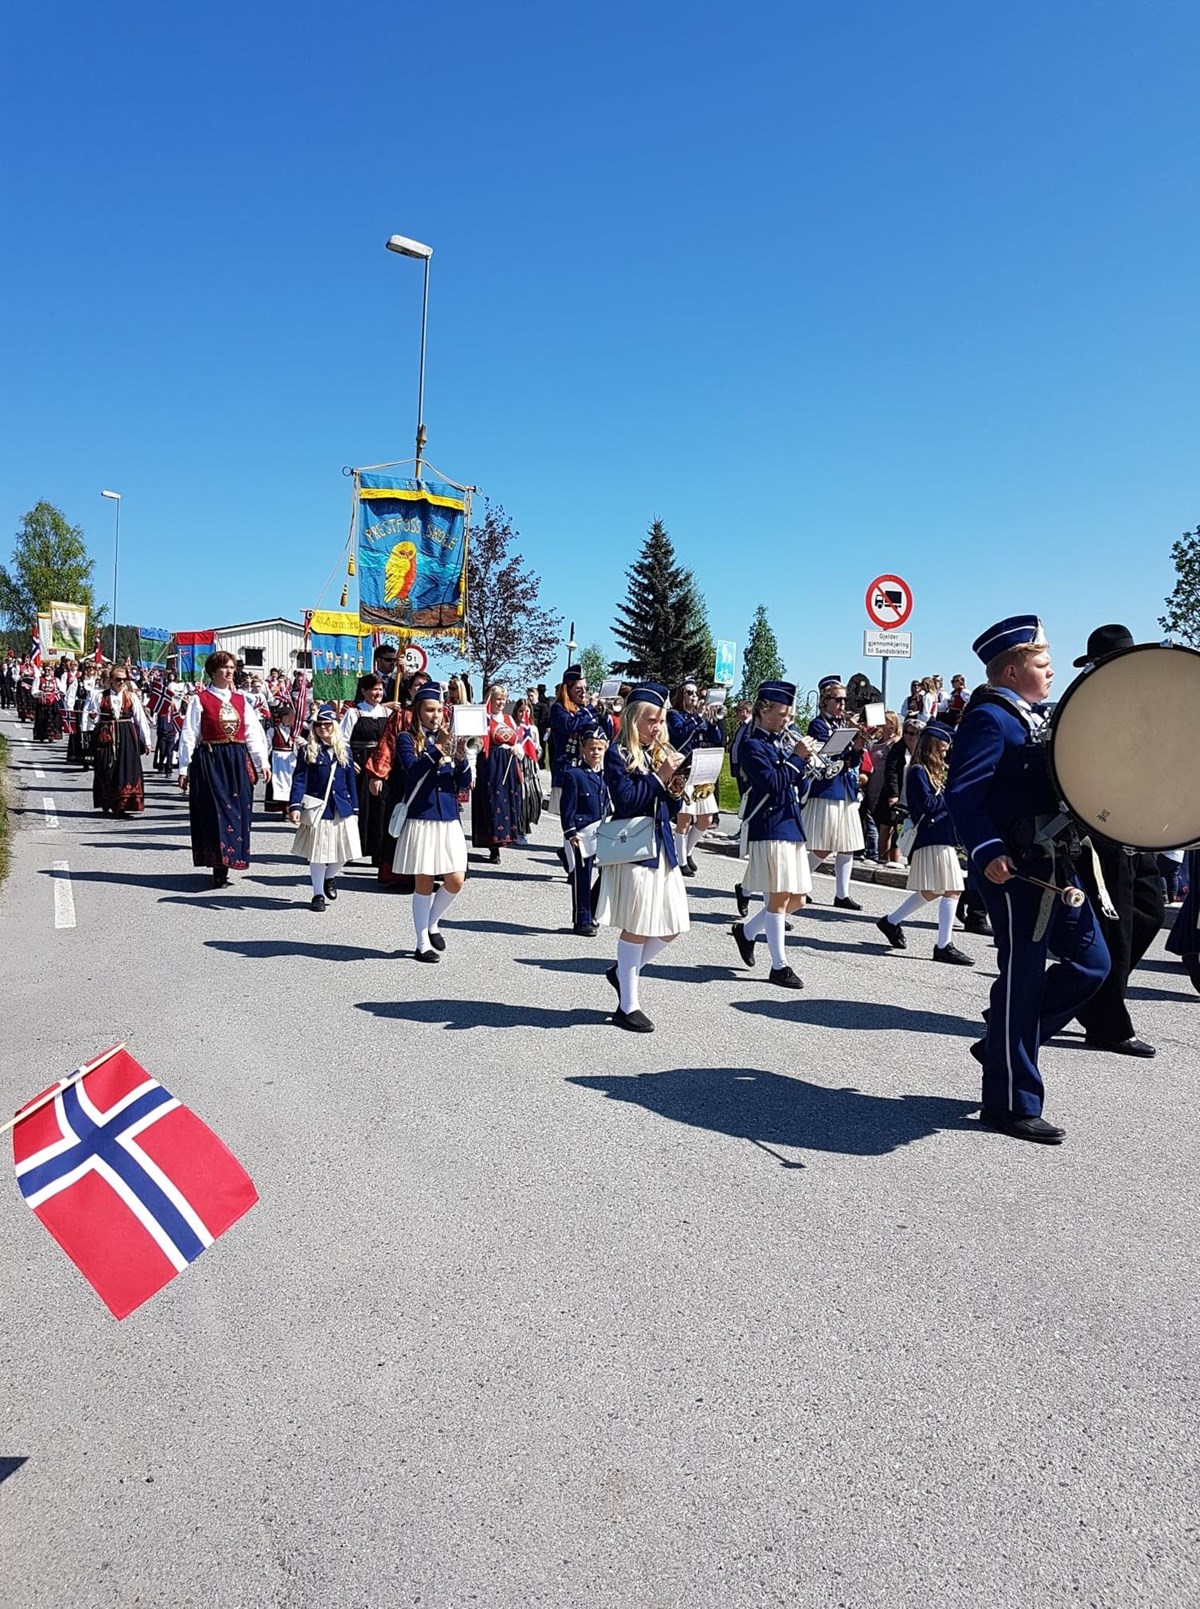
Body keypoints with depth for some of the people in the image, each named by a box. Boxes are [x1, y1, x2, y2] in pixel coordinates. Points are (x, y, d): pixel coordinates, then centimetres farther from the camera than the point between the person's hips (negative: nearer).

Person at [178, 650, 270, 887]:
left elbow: (254, 733, 11)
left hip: (238, 761, 4)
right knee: (215, 811, -5)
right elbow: (189, 735, -1)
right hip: (210, 760, -4)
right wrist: (184, 769, -4)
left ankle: (225, 865, 11)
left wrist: (262, 763, 4)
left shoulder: (240, 700, 13)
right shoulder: (200, 699, 0)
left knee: (237, 811, 2)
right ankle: (219, 869, -2)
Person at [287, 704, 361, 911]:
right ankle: (318, 894, 20)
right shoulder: (307, 751, -2)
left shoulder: (344, 750, 8)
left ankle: (330, 876, 34)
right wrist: (295, 806, -19)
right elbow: (299, 780, -8)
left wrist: (354, 809, 9)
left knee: (345, 851, 4)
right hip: (317, 809, -3)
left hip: (342, 809, 3)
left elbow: (351, 781, 11)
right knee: (317, 854, 4)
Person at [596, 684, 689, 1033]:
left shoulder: (661, 755, 14)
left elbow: (670, 811, 16)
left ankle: (624, 972, 30)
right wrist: (659, 778, -16)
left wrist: (674, 792, -4)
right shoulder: (618, 755, -7)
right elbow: (625, 800, -18)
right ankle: (628, 1006, 11)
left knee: (671, 927, 9)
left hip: (663, 847, 7)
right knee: (636, 928, 0)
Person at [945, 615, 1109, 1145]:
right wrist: (988, 851, -29)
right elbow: (962, 792, -22)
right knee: (1022, 978, -2)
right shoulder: (989, 718, -13)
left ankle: (1003, 1044, 24)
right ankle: (1012, 1105, 11)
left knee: (1091, 961, 14)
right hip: (1014, 868, -10)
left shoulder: (1033, 717, 17)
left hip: (1052, 864, 10)